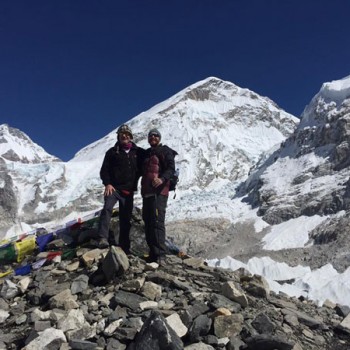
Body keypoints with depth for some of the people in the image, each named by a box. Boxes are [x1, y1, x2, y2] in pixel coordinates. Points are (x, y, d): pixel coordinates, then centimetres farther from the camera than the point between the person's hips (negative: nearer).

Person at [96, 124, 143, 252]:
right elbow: (104, 170, 3)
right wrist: (107, 184, -12)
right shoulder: (112, 152, 6)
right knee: (107, 208, -28)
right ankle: (102, 239, -34)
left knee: (126, 219, 6)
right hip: (114, 188, -2)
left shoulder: (138, 152, 9)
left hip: (129, 191, 3)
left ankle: (124, 247, 15)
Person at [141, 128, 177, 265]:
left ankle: (160, 255, -19)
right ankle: (153, 253, 9)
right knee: (148, 221, 5)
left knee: (157, 221, -17)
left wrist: (162, 179, -27)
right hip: (146, 191, 8)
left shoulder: (165, 151, 4)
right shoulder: (146, 153, 26)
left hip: (159, 191, -7)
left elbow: (171, 168, -10)